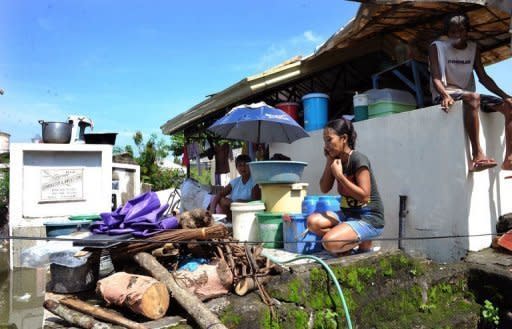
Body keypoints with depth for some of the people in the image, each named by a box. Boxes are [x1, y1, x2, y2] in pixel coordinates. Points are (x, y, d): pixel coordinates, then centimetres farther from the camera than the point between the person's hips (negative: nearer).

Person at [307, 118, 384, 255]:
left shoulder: (358, 160, -17)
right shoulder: (337, 160, 6)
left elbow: (364, 196, -22)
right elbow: (324, 189, 3)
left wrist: (339, 175, -21)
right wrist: (329, 161, -4)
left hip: (370, 219, -8)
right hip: (348, 214, 8)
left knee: (329, 242, -27)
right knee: (313, 221, -15)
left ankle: (363, 242, 2)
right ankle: (355, 240, 1)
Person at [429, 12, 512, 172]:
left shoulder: (474, 48, 13)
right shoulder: (436, 47, -2)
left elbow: (483, 77, 9)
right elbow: (436, 78, -13)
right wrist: (445, 95, -34)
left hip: (468, 96, 6)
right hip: (445, 95, -6)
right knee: (473, 98, -38)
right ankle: (477, 156, -44)